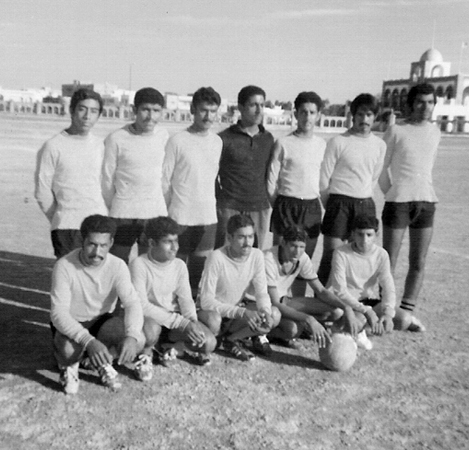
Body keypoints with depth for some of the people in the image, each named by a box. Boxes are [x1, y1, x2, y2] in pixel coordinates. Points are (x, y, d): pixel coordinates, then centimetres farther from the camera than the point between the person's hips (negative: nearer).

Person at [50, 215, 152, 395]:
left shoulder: (117, 266, -15)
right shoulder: (64, 266, -23)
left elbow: (133, 304, -22)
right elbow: (58, 313, -29)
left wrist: (131, 336, -43)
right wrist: (89, 341, -45)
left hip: (102, 320, 2)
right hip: (71, 324, -2)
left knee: (138, 340, -26)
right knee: (69, 350, -37)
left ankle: (101, 362, 3)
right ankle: (69, 364, 2)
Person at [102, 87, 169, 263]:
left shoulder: (163, 136, 5)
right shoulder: (116, 139, -5)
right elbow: (107, 179, 3)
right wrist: (113, 208, 12)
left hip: (156, 214, 3)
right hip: (123, 215, -2)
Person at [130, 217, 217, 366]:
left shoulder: (179, 265, 0)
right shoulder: (139, 264, -16)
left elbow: (186, 299, -1)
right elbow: (142, 305, -23)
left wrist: (193, 322, -23)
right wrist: (181, 323, -28)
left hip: (175, 318, 4)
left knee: (209, 343, -19)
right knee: (151, 329, -40)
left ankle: (165, 343, 6)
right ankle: (146, 351, -4)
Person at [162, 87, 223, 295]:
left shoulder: (217, 141, 7)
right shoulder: (178, 141, -7)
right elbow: (164, 180, -4)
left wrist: (209, 202, 13)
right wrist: (166, 213, -2)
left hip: (208, 216, 4)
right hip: (181, 216, -4)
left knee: (201, 269, 8)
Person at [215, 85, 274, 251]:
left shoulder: (268, 139, 11)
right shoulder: (225, 138, -2)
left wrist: (270, 200, 13)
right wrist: (219, 201, -1)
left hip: (260, 209, 4)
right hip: (230, 209, -3)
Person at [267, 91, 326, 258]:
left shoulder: (322, 144, 8)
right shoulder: (284, 143, -5)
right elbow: (271, 180, -2)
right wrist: (281, 207, 2)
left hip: (313, 207, 4)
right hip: (287, 206, -4)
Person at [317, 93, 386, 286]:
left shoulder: (380, 145, 8)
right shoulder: (338, 142, -6)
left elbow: (374, 178, 16)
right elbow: (324, 178, -3)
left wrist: (363, 198, 15)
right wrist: (331, 205, 4)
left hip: (366, 204, 5)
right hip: (340, 203, -4)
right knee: (331, 254, -6)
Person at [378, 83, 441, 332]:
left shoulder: (435, 132, 11)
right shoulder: (396, 131, -3)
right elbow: (382, 167, 3)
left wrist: (422, 191, 14)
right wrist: (391, 193, 7)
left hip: (427, 202, 4)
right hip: (398, 201, -4)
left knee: (418, 262, 6)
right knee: (389, 262, 0)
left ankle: (407, 311, 17)